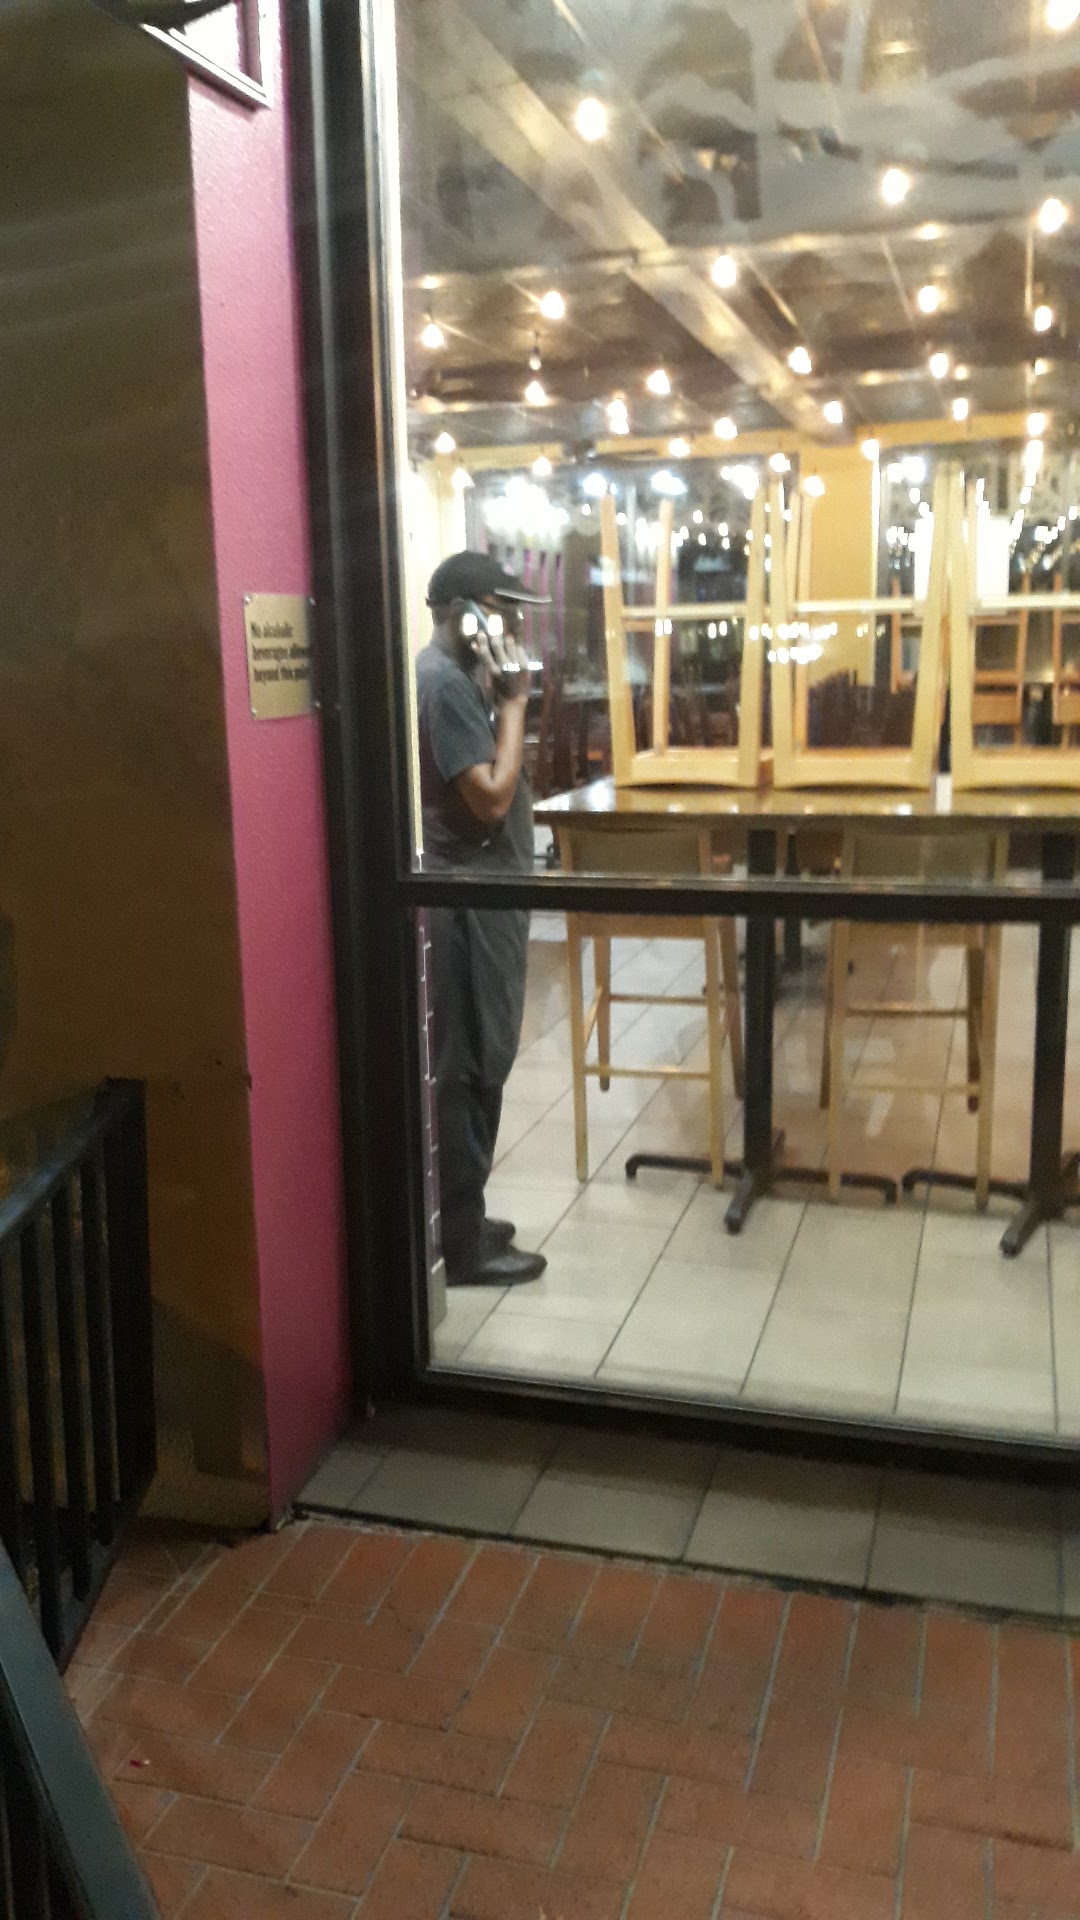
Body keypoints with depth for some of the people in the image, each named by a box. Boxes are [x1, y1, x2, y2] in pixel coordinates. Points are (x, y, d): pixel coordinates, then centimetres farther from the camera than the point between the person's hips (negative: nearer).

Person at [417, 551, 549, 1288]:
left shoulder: (454, 677, 15)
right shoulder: (445, 683, -17)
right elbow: (491, 797, -22)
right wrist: (514, 701, -16)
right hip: (471, 898, -11)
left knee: (474, 1063, 16)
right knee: (469, 1067, -3)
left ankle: (461, 1218, 28)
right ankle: (461, 1245, 7)